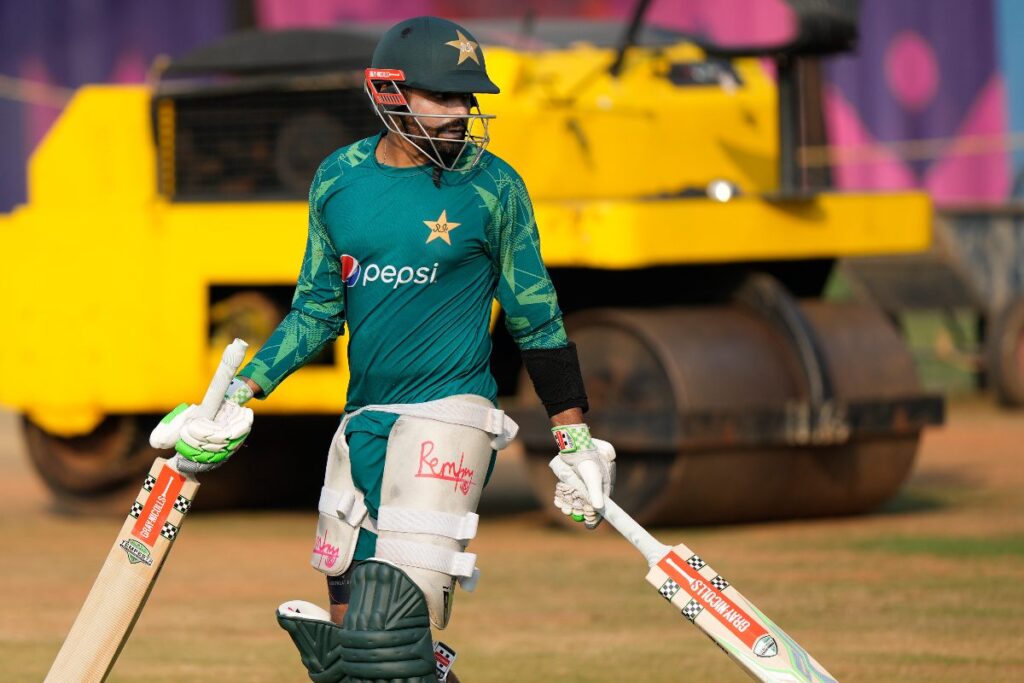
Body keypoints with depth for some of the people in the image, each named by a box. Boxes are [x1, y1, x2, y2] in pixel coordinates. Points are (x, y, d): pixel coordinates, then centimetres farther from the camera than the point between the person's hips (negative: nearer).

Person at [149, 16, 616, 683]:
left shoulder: (493, 187, -3)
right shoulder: (338, 179, 7)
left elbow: (536, 318, 4)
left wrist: (576, 439, 4)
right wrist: (238, 396, 9)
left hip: (449, 411, -5)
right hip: (363, 421, 5)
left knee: (388, 623, -20)